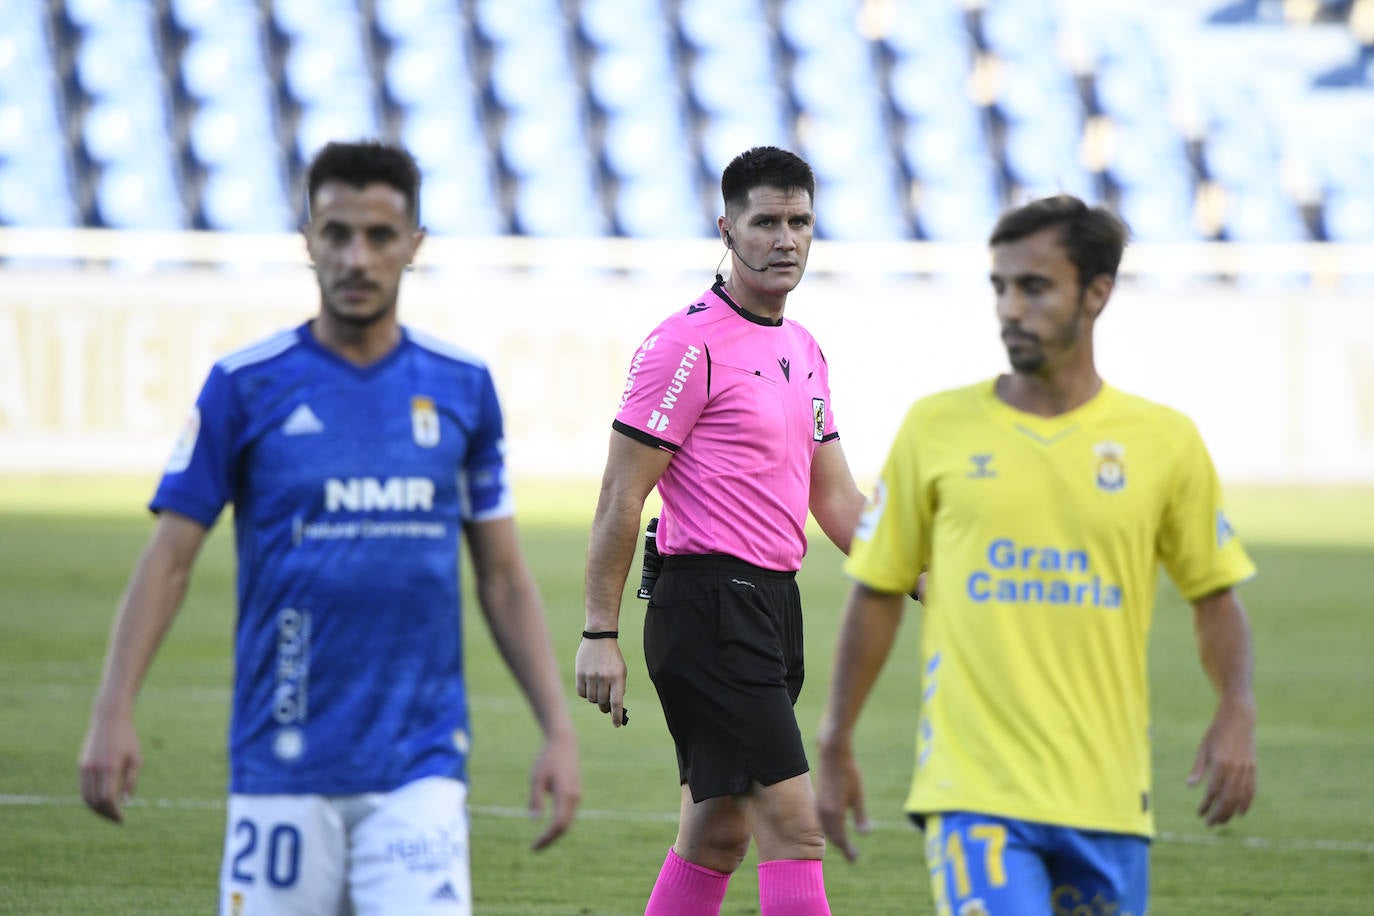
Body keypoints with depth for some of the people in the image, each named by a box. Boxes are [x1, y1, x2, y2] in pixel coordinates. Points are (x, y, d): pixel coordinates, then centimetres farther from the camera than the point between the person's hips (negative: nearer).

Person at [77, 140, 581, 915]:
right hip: (282, 765, -1)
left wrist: (559, 731, 6)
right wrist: (114, 713, -9)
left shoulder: (463, 387, 7)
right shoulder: (246, 385, 1)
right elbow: (170, 557, 1)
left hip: (420, 763, 1)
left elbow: (504, 576, 13)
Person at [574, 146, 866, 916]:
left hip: (773, 605, 9)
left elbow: (837, 499, 20)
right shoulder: (689, 346, -11)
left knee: (719, 835, 11)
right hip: (710, 610, -9)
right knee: (794, 825, -13)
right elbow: (622, 496, -11)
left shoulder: (804, 351, 15)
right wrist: (601, 633, -14)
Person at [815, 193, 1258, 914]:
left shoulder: (1164, 441, 4)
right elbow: (877, 592, 10)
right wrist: (835, 746, 11)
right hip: (972, 792, -2)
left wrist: (1236, 712, -5)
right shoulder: (937, 428, 3)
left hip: (1107, 799, 2)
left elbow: (1215, 596, 13)